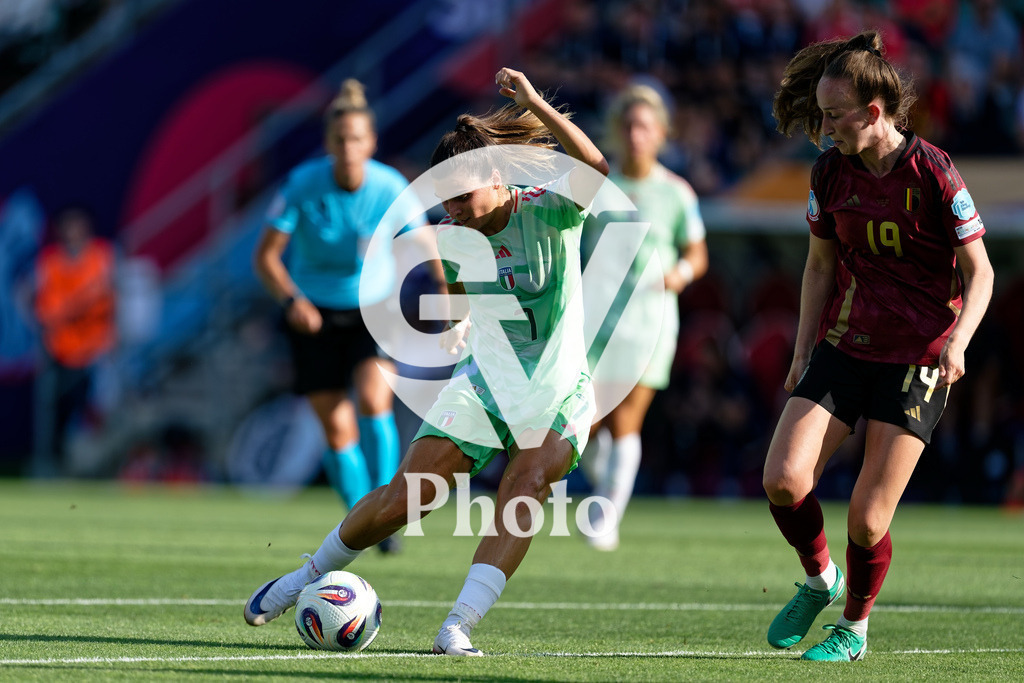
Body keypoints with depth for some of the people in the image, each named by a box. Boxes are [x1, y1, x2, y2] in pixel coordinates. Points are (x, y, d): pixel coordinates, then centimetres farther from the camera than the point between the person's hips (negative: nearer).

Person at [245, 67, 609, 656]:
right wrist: (462, 321, 5)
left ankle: (459, 626, -30)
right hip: (483, 381, 4)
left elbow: (596, 168, -40)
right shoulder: (453, 235, -4)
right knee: (403, 495, -3)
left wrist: (536, 105, -46)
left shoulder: (545, 213, -18)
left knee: (526, 485, -30)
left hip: (557, 391, -3)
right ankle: (306, 579, 19)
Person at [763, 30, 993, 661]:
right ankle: (821, 580, 15)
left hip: (917, 360, -4)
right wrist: (804, 354, 12)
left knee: (868, 517, -8)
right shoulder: (832, 172, 2)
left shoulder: (932, 172, -13)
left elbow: (978, 271, -7)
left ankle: (856, 627, 19)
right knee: (783, 478, -14)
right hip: (843, 348, 4)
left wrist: (957, 341, -22)